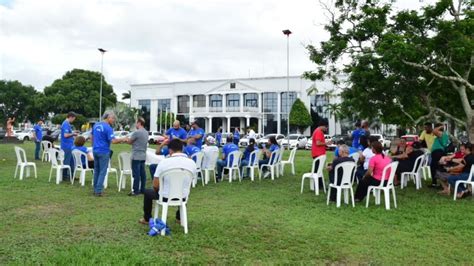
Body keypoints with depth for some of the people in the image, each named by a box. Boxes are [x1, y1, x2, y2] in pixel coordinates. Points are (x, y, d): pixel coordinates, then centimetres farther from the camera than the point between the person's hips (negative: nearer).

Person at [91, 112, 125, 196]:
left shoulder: (96, 125, 10)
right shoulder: (108, 128, -15)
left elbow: (91, 137, 20)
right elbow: (113, 140, -22)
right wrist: (122, 139, -9)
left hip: (95, 150, 8)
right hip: (103, 152, -8)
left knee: (96, 170, 15)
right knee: (102, 172, -1)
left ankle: (95, 189, 20)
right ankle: (98, 191, -1)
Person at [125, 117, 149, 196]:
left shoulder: (136, 132, -16)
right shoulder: (146, 132, 11)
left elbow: (129, 142, -6)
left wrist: (126, 139, 15)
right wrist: (130, 139, 21)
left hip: (136, 156, -8)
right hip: (143, 156, 8)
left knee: (136, 174, -5)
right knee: (142, 173, 10)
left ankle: (136, 191, -2)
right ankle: (142, 190, 16)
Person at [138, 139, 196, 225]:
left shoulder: (164, 162, -19)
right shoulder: (192, 163, -9)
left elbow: (155, 186, -12)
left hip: (165, 197, -3)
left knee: (147, 192, 28)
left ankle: (147, 219, 42)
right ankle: (179, 217, 48)